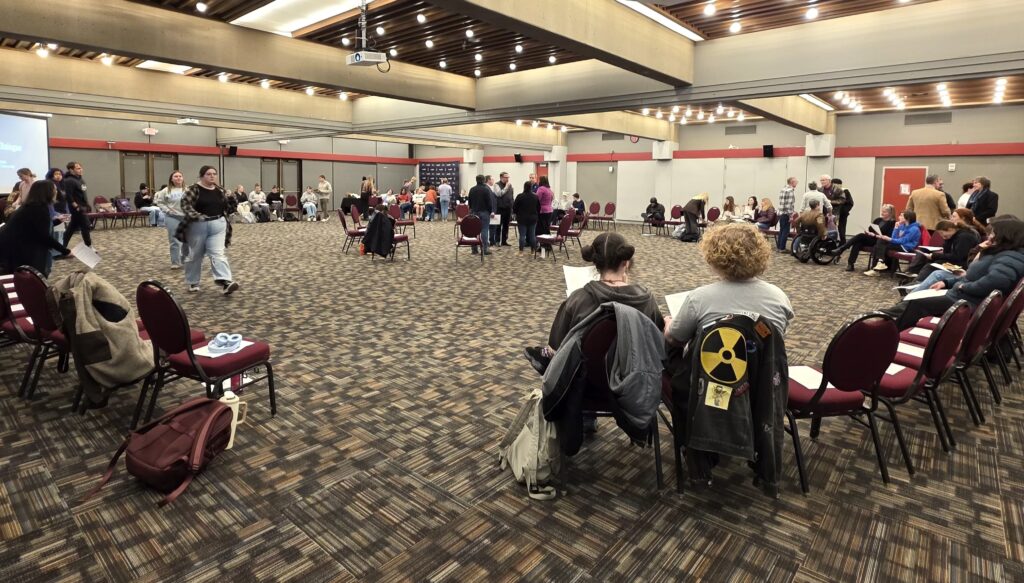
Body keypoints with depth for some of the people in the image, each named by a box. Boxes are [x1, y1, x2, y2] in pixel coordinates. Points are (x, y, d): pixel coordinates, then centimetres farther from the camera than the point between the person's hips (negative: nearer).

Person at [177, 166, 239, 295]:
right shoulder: (194, 189, -7)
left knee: (218, 253, -11)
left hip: (218, 225, 2)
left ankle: (226, 282, -24)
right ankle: (193, 283, 26)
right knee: (195, 255, 11)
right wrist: (197, 216, -25)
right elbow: (185, 205, -14)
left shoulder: (220, 190, 7)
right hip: (198, 226, -2)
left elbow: (226, 207, 17)